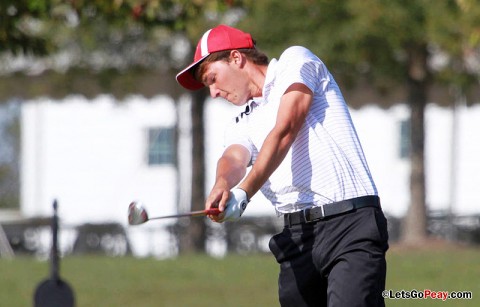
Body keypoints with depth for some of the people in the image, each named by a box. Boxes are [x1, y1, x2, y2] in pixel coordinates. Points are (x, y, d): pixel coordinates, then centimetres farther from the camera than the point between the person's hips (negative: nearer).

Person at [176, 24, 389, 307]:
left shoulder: (295, 61, 7)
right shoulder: (243, 125, 23)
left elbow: (284, 132, -8)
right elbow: (235, 158, 0)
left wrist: (244, 192, -19)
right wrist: (223, 185, -25)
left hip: (351, 222, -7)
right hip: (297, 235, 7)